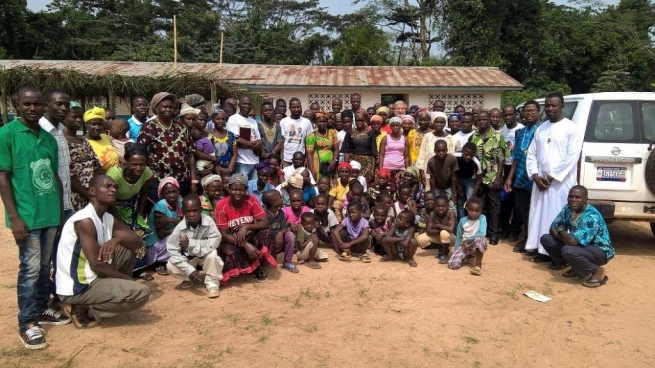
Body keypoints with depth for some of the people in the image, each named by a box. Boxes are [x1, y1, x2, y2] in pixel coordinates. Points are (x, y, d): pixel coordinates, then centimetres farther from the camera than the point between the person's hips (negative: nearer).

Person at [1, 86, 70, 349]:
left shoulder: (49, 138, 10)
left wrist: (61, 209, 15)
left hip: (51, 214, 5)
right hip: (27, 215, -5)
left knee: (45, 266, 15)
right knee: (30, 268, -1)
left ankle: (41, 310, 30)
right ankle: (26, 324, 12)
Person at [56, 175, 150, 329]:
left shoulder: (108, 218, 7)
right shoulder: (85, 220, -21)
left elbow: (137, 241, 1)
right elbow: (97, 265, -22)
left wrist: (117, 239, -22)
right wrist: (128, 279, -10)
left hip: (91, 276, 9)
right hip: (76, 288, -9)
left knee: (127, 248, 13)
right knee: (141, 292, -18)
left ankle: (118, 289, 15)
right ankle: (83, 309, -5)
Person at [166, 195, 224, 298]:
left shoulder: (208, 221, -26)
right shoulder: (180, 228, -23)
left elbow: (215, 242, -29)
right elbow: (173, 251, -21)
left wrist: (192, 243, -35)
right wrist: (189, 270, -30)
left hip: (205, 255, -2)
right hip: (188, 258, 2)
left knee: (213, 254, -33)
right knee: (171, 266, -21)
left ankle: (212, 283, -10)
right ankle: (189, 279, 10)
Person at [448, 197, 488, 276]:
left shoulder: (482, 218, -8)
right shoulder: (462, 221, 1)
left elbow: (482, 234, -23)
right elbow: (458, 237, 8)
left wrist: (467, 240, -16)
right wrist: (457, 251, 0)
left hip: (477, 246, -3)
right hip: (464, 246, 3)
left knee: (480, 239, -38)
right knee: (452, 264, -19)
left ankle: (478, 265, -21)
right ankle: (470, 257, 13)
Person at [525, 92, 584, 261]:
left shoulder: (572, 129, -4)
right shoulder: (540, 129, 13)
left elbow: (571, 158, -12)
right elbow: (531, 154, 10)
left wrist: (551, 177, -14)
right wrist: (535, 176, -5)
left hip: (561, 183, -5)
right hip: (540, 181, 6)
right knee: (540, 216, 8)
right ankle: (543, 251, 18)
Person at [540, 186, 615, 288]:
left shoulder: (592, 216, -29)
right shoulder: (568, 209, -6)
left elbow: (573, 241, -36)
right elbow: (553, 229, 0)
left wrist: (561, 231, -16)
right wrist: (565, 237, -19)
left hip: (600, 251, -8)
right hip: (581, 245, 8)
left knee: (568, 251, -36)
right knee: (545, 239, -3)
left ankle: (597, 271, -10)